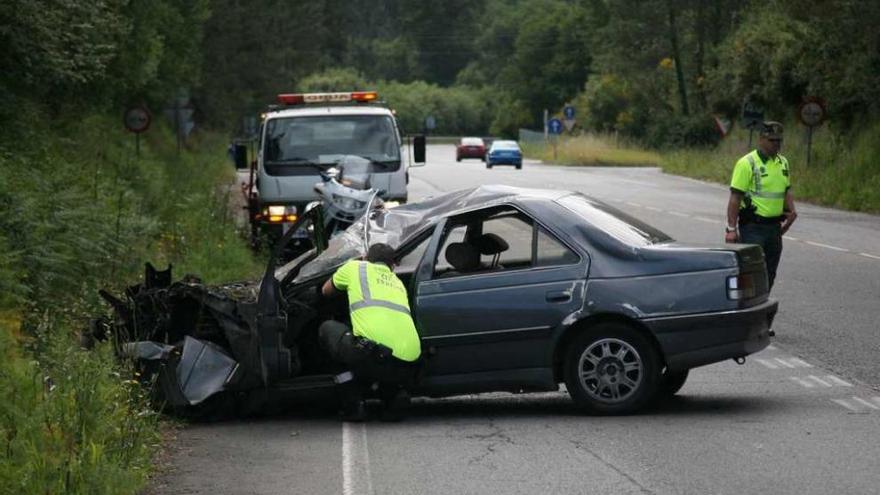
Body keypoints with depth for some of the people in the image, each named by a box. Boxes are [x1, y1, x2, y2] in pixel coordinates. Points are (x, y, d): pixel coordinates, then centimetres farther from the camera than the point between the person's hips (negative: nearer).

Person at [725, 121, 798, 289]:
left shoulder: (782, 163, 12)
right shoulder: (747, 163, -11)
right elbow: (735, 197, -12)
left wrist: (791, 211, 3)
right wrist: (731, 229, -16)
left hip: (774, 226, 7)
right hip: (752, 226, -7)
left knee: (769, 275, 11)